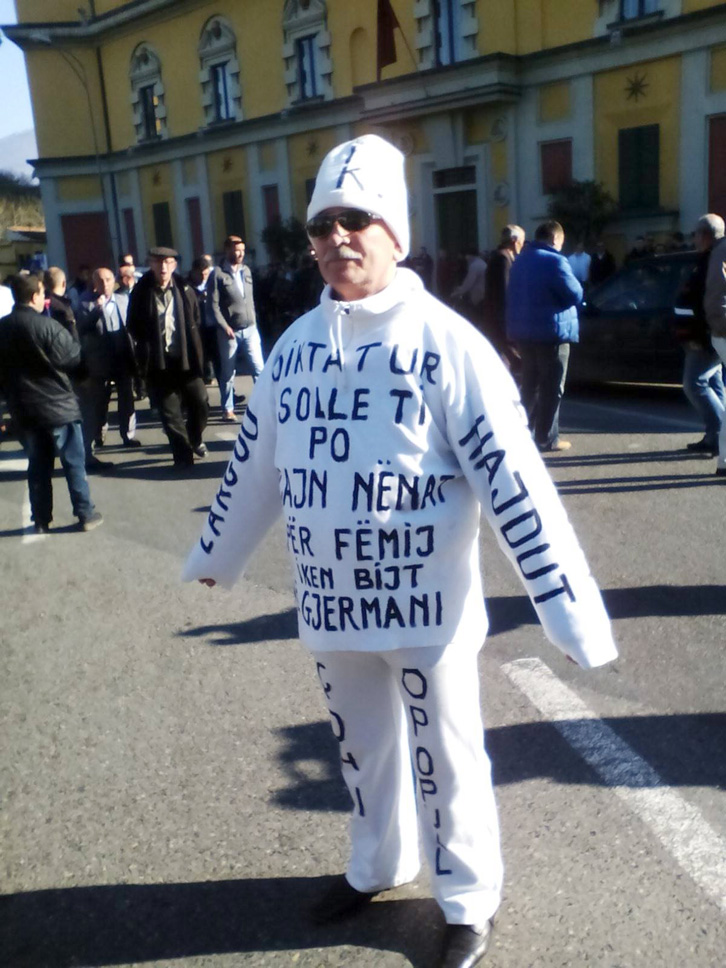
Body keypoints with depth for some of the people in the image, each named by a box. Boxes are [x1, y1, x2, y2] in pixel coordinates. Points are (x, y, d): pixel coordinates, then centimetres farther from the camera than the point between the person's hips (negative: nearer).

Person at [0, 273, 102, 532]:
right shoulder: (47, 325, -17)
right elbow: (74, 356, -10)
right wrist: (75, 342, 10)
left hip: (24, 409, 5)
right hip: (58, 404, -5)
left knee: (38, 466, 14)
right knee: (74, 463, 6)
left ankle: (41, 520, 19)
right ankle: (86, 514, 11)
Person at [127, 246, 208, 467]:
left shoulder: (184, 290, 0)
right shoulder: (141, 292, -4)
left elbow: (195, 322, 6)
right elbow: (133, 327, 2)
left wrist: (195, 353, -2)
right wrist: (147, 350, -4)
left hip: (185, 359, 1)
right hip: (158, 362, -1)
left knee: (200, 403, 6)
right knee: (170, 412, 4)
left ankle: (195, 439, 34)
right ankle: (183, 455, 16)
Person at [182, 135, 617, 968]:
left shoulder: (445, 342, -15)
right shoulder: (295, 346, 2)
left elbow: (513, 480, -18)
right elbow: (253, 466, 13)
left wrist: (571, 608, -20)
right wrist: (215, 555, 22)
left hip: (425, 603, -5)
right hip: (331, 601, 5)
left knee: (443, 759, 13)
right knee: (362, 745, 23)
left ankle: (468, 901, 37)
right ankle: (376, 865, 49)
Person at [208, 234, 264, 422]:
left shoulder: (246, 271, 10)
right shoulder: (218, 274, -7)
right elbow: (213, 305, -10)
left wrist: (253, 322, 10)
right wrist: (224, 327, -16)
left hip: (250, 329, 4)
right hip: (229, 332, -4)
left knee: (259, 368, -3)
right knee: (228, 373, 6)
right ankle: (228, 409, 17)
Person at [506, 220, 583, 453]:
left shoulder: (521, 260, 13)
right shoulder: (555, 261, -13)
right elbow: (575, 295, -13)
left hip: (523, 331, 8)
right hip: (550, 331, -8)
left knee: (530, 384, 16)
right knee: (551, 388, -2)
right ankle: (547, 438, 0)